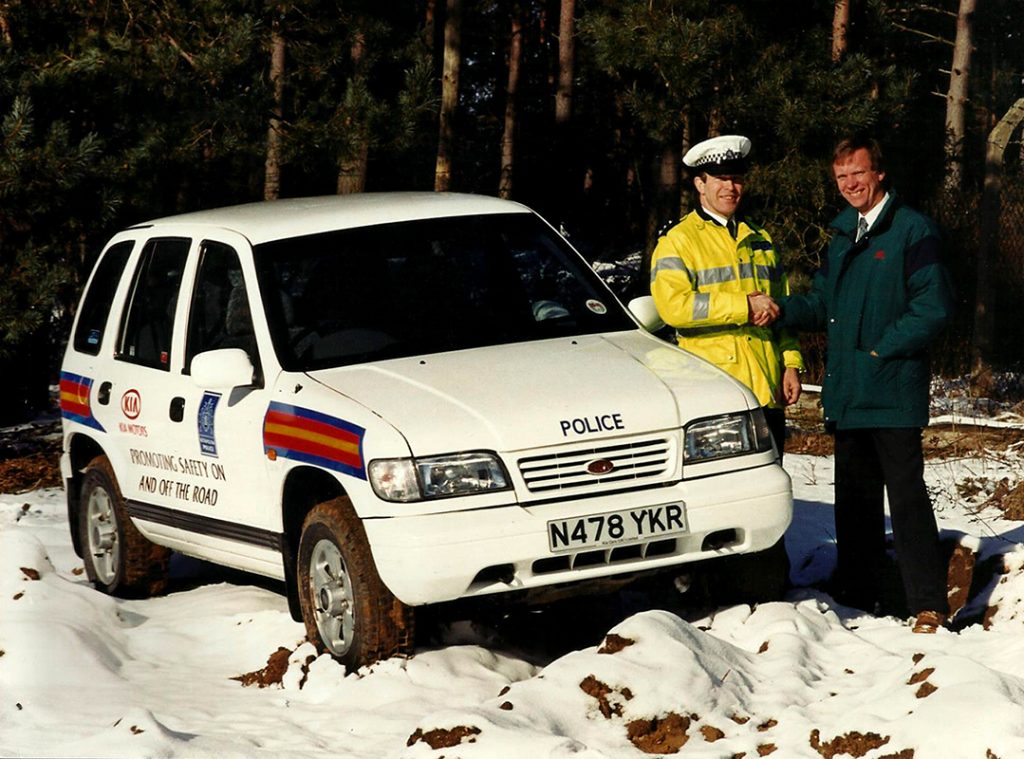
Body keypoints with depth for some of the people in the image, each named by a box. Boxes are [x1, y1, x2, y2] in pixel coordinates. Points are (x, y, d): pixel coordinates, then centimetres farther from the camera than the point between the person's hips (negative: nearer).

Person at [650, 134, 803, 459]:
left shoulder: (760, 240, 21)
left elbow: (781, 308, 23)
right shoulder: (678, 241, -1)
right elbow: (673, 305, -16)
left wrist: (791, 364, 10)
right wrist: (744, 306, -16)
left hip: (766, 391, 6)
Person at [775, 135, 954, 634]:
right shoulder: (843, 237, 16)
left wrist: (880, 351, -15)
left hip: (893, 393, -8)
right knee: (855, 498, 14)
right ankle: (855, 598, 23)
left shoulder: (912, 230, -7)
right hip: (847, 395, 8)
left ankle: (928, 607, -6)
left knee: (906, 496, -8)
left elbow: (933, 307, -13)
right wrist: (781, 310, -1)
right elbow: (822, 305, 18)